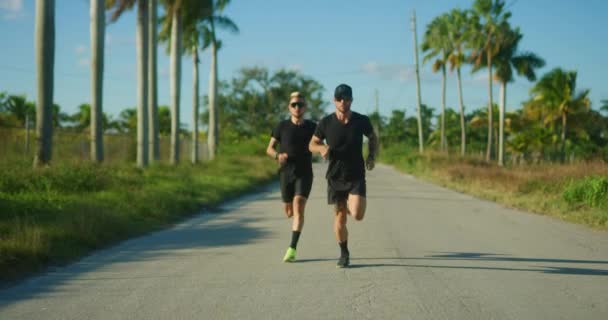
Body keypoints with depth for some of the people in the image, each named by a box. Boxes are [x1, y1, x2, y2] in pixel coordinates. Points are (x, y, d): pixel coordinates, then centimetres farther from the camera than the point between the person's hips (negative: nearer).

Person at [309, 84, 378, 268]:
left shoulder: (361, 121, -4)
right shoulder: (326, 123, -4)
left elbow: (373, 138, 15)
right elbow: (312, 145, 6)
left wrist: (372, 156, -3)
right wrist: (322, 148, -17)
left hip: (356, 176, -1)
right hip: (335, 177, 1)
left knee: (357, 215, -17)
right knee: (339, 217, 3)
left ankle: (351, 204, 20)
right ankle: (344, 254, 22)